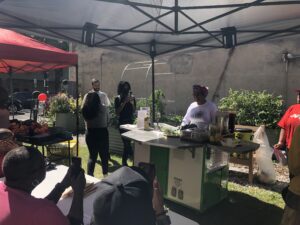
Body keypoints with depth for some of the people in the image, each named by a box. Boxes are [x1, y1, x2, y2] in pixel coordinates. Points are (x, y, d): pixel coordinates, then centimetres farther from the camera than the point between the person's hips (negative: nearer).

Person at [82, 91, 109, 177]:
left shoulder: (85, 109, -6)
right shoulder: (103, 108, -11)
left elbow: (86, 121, 7)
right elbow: (107, 121, -1)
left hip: (90, 133, 2)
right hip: (102, 133, -2)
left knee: (92, 155, 16)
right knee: (104, 155, 16)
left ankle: (89, 176, 18)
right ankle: (105, 174, 29)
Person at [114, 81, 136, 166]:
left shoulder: (132, 97, 6)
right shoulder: (118, 98, -2)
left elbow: (134, 111, 8)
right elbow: (117, 112, -8)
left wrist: (132, 103, -10)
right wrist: (124, 102, -16)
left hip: (130, 122, 3)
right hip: (122, 123, -3)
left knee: (127, 143, 6)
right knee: (127, 143, -7)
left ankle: (124, 162, 22)